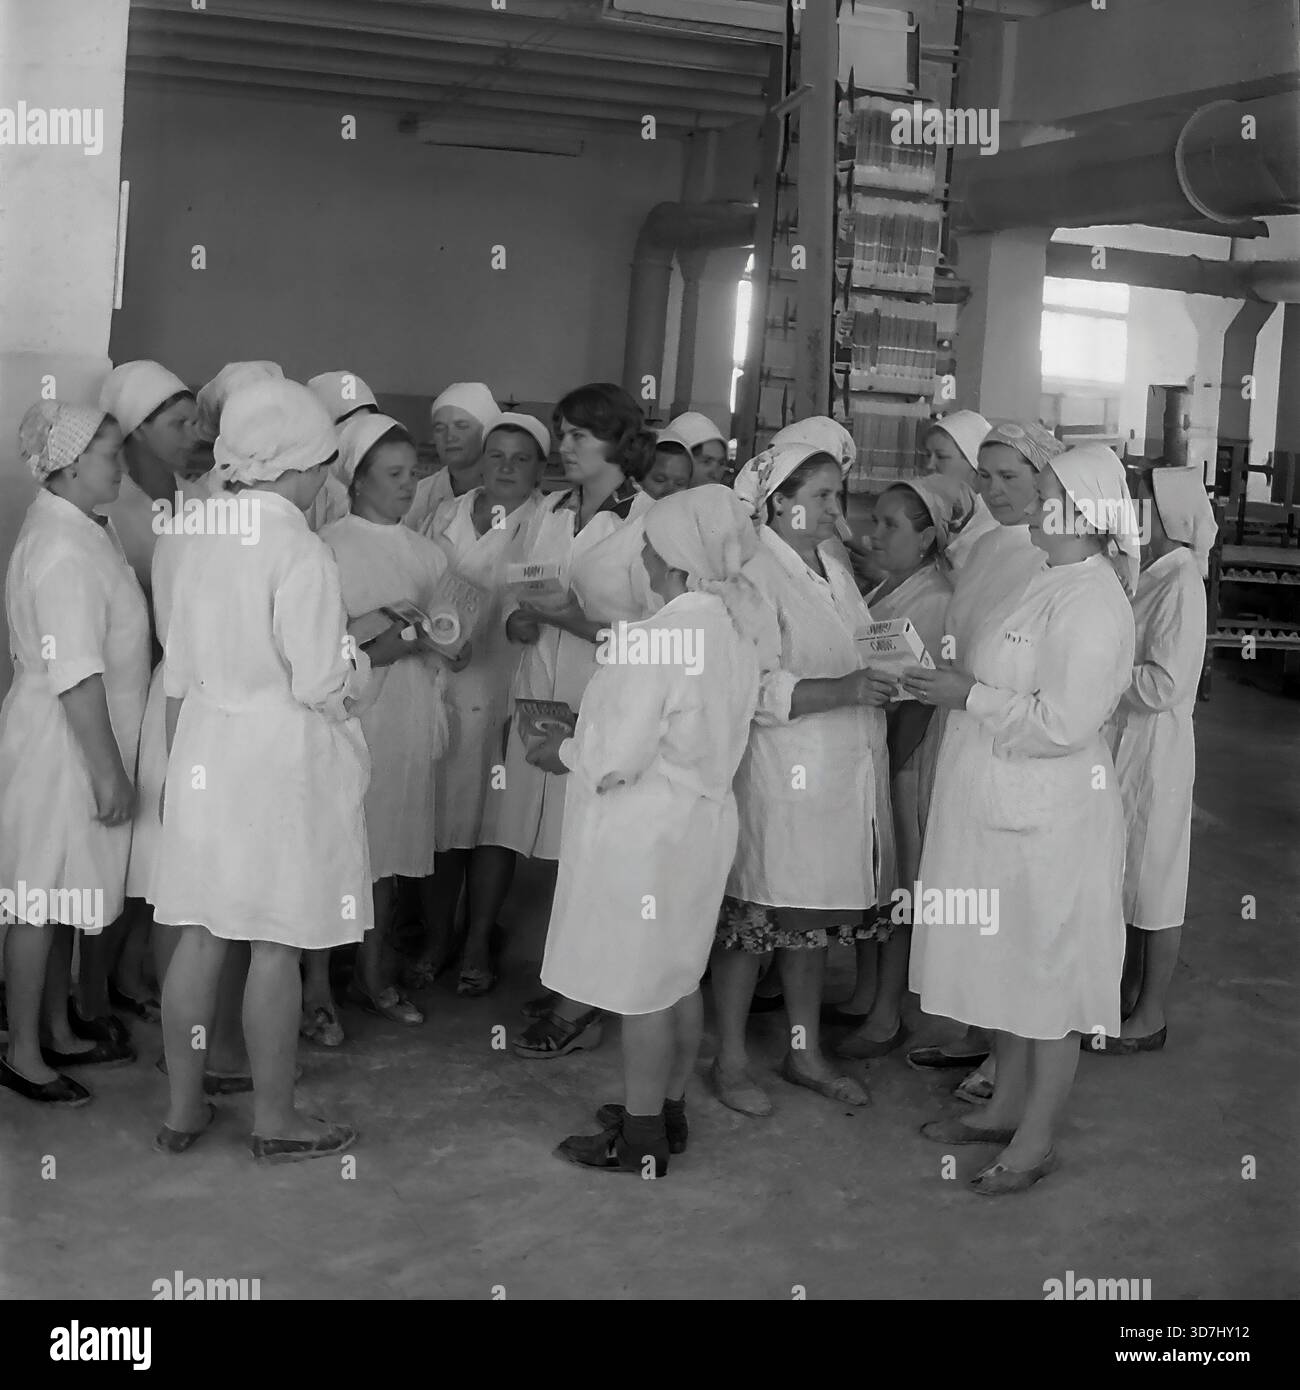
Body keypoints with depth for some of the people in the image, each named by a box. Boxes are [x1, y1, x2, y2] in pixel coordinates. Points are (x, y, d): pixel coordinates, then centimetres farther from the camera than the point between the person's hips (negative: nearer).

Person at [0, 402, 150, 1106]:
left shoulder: (75, 530, 10)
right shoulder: (64, 550, -22)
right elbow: (77, 676, -25)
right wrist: (108, 771, -22)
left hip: (72, 740, 10)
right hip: (61, 747, -10)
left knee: (61, 897, 17)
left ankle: (59, 1033, 29)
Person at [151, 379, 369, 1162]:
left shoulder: (205, 544, 5)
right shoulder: (300, 551, -16)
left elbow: (180, 677, 10)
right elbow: (323, 687, -18)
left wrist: (180, 767, 20)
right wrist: (363, 652, 2)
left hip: (207, 752, 7)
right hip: (285, 758, -7)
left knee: (201, 936, 12)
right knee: (277, 945, 4)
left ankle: (183, 1109, 23)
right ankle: (275, 1120, 16)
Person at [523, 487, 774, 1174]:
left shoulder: (659, 636, -24)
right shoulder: (739, 624, 1)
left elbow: (616, 757, -22)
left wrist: (561, 751, -4)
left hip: (645, 827, -8)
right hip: (703, 814, 8)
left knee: (640, 985, 3)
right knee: (679, 975, 19)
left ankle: (641, 1139, 14)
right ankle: (668, 1111, 32)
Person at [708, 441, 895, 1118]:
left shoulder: (834, 570, 14)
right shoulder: (753, 573, -13)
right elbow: (754, 688, -20)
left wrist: (887, 676, 5)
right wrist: (842, 689, -27)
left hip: (840, 778, 8)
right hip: (775, 775, -8)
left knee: (815, 919, 15)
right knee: (750, 919, 2)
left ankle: (804, 1051, 28)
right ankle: (730, 1061, 15)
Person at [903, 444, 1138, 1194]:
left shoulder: (1092, 603, -19)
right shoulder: (1052, 586, 10)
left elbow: (1062, 723, -24)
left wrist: (969, 696, -18)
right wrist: (957, 679, 5)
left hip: (1051, 819, -9)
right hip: (1007, 812, 9)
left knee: (1050, 971, 3)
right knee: (1013, 964, 18)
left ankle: (1037, 1140, 15)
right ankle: (1008, 1107, 32)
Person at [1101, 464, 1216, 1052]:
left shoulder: (1181, 583, -19)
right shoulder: (1151, 574, 7)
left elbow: (1164, 683, -23)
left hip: (1156, 747, -9)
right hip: (1125, 742, 9)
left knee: (1154, 879, 3)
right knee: (1127, 876, 18)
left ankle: (1151, 1015, 16)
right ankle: (1130, 992, 33)